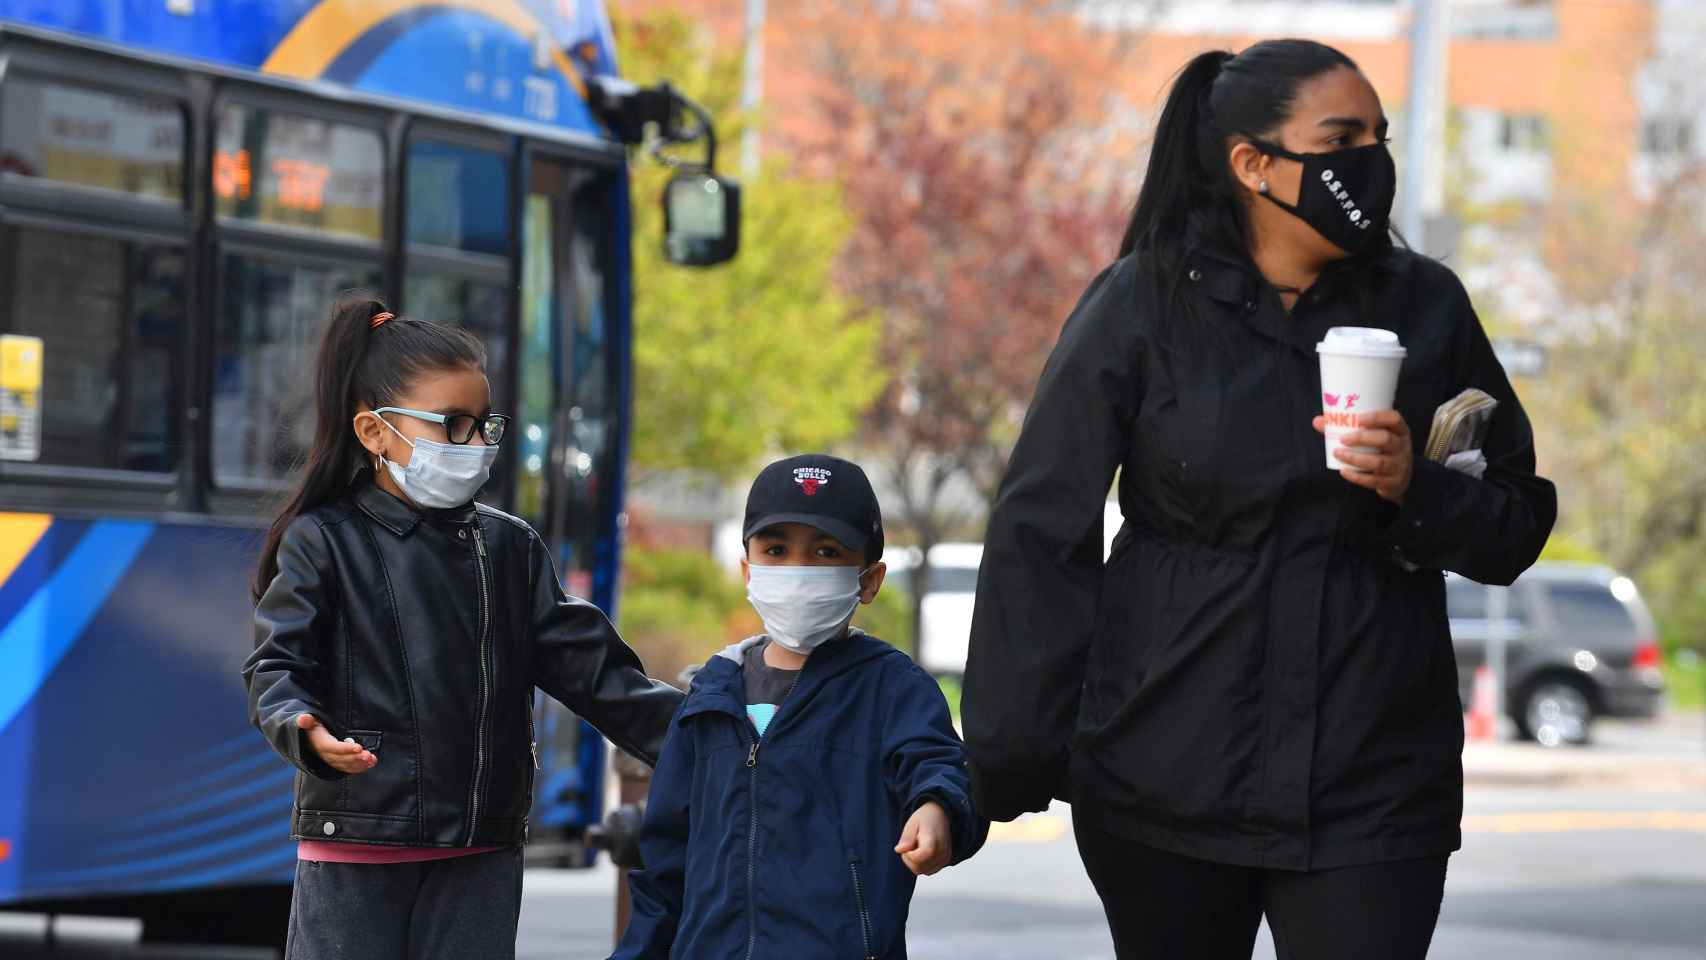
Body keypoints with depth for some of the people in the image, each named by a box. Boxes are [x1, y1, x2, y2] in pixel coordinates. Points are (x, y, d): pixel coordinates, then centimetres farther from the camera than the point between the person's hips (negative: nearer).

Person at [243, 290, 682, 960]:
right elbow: (277, 665, -8)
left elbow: (580, 660, 9)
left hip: (481, 849, 4)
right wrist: (305, 729, -31)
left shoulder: (508, 546, 11)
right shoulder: (324, 541, -3)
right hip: (355, 842, -4)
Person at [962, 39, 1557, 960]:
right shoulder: (1142, 307, -2)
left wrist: (1415, 491, -13)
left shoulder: (1426, 306, 5)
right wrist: (1014, 760, -9)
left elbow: (1516, 528, 9)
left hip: (1370, 789, 1)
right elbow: (1041, 532, -3)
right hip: (1167, 779, -1)